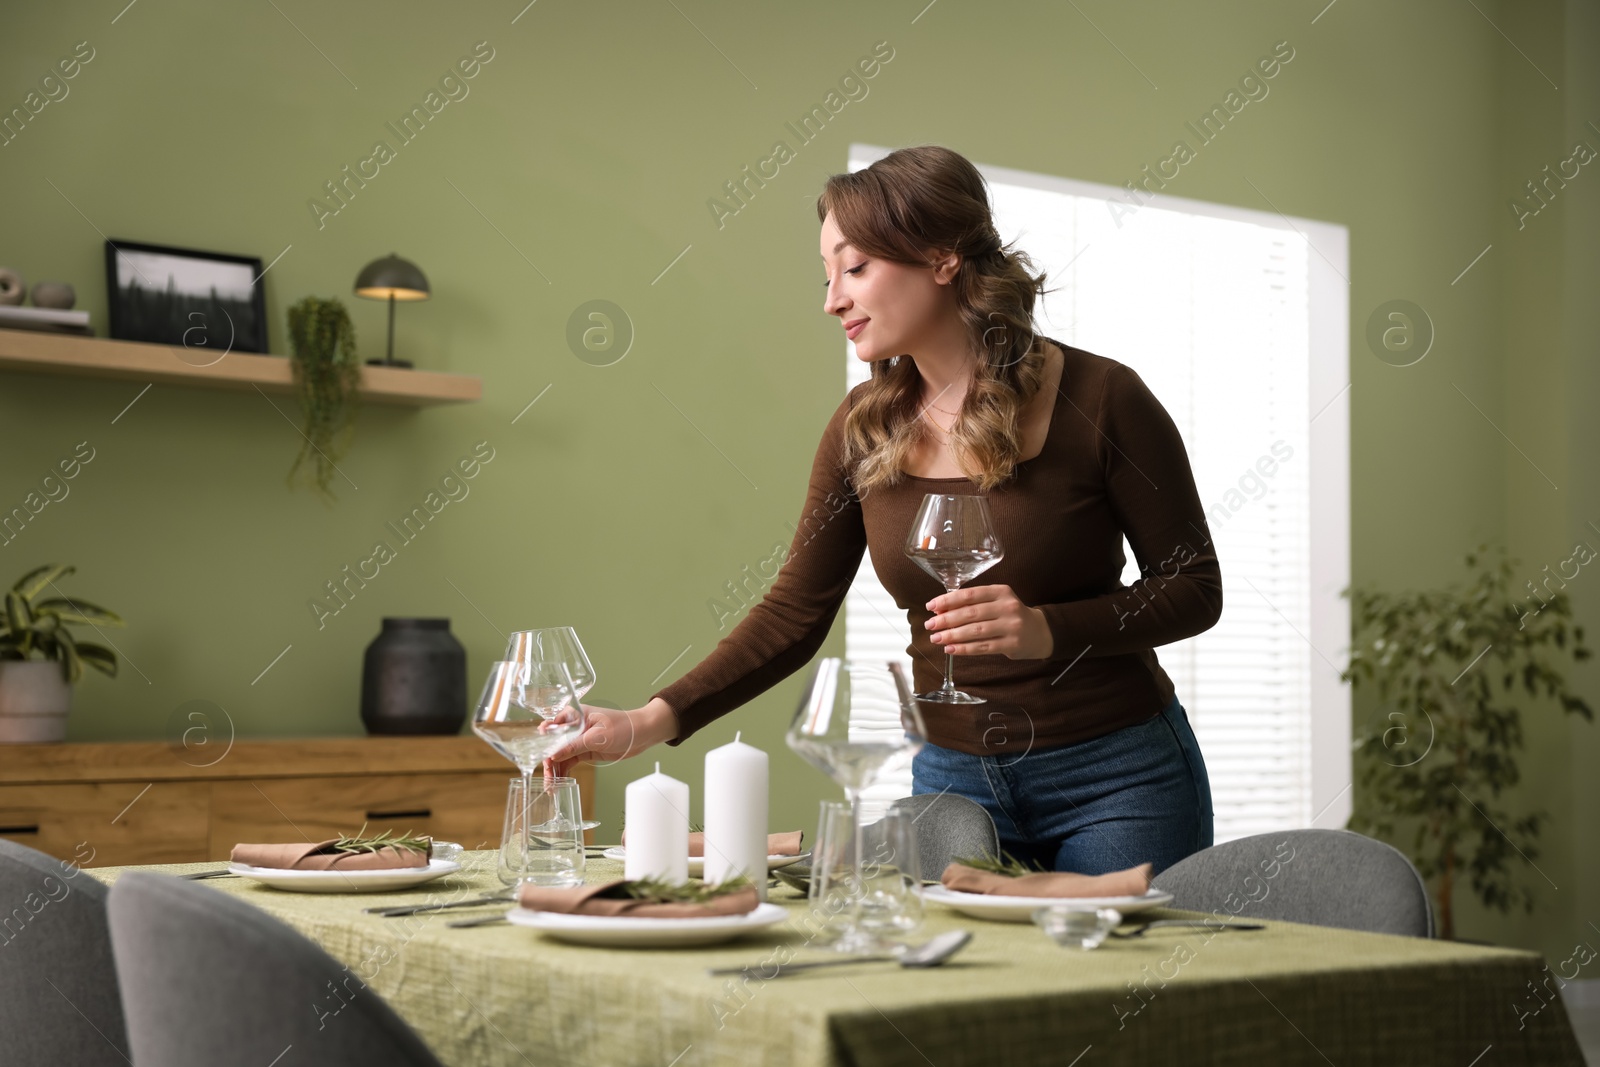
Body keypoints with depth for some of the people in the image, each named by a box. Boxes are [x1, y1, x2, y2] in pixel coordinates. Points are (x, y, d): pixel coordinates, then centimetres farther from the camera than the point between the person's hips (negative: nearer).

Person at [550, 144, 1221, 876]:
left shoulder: (1099, 399, -12)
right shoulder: (863, 429, -1)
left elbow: (1194, 586, -6)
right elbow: (794, 613, 1)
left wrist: (1048, 628, -23)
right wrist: (651, 722, -10)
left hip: (1116, 781, -3)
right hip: (955, 779, 3)